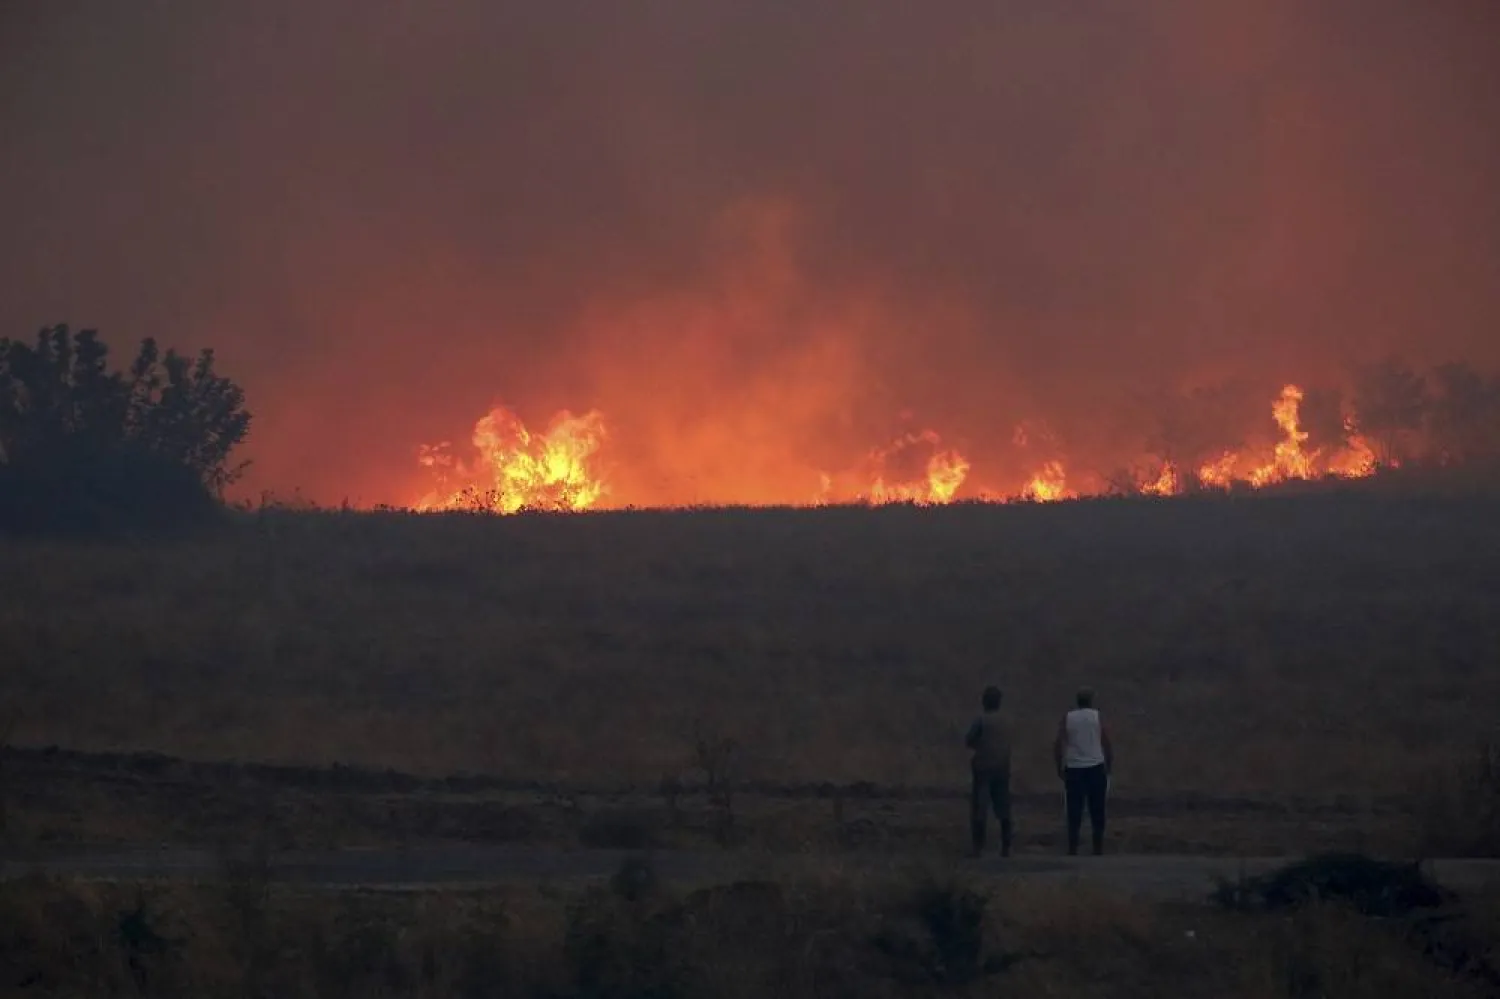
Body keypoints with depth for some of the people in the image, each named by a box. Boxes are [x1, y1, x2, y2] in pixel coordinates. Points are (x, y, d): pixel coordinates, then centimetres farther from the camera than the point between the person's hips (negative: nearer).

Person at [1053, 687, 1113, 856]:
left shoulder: (1067, 718, 4)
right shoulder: (1097, 717, 1)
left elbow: (1058, 746, -2)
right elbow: (1107, 745, -1)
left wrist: (1060, 768, 5)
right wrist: (1109, 766, 9)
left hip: (1074, 770, 1)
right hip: (1096, 768, -1)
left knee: (1074, 813, 2)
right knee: (1097, 813, 6)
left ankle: (1073, 851, -1)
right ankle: (1098, 850, 5)